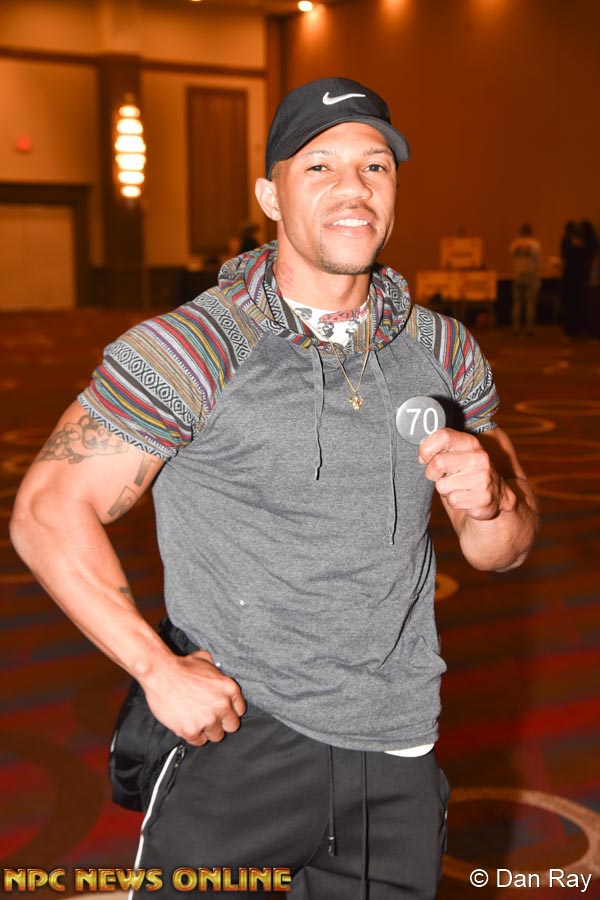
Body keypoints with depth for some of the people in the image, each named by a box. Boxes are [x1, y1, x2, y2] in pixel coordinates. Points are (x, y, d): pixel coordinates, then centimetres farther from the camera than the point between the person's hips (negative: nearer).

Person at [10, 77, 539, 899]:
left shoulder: (441, 349, 4)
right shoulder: (191, 350, -11)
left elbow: (502, 551, 10)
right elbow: (50, 510, -11)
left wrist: (489, 497, -14)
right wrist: (157, 667, -20)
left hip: (398, 753, 5)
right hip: (235, 739, -4)